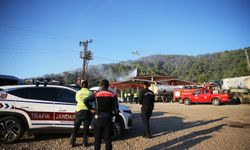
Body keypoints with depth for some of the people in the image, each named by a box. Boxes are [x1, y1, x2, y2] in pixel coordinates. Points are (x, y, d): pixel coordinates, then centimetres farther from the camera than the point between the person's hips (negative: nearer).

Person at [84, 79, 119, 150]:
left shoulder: (96, 94, -1)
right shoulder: (113, 95, 0)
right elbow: (116, 109, -6)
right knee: (108, 139, 10)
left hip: (98, 119, 0)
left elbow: (86, 101, -14)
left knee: (97, 139, 13)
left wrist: (91, 108, 1)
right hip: (108, 119, 0)